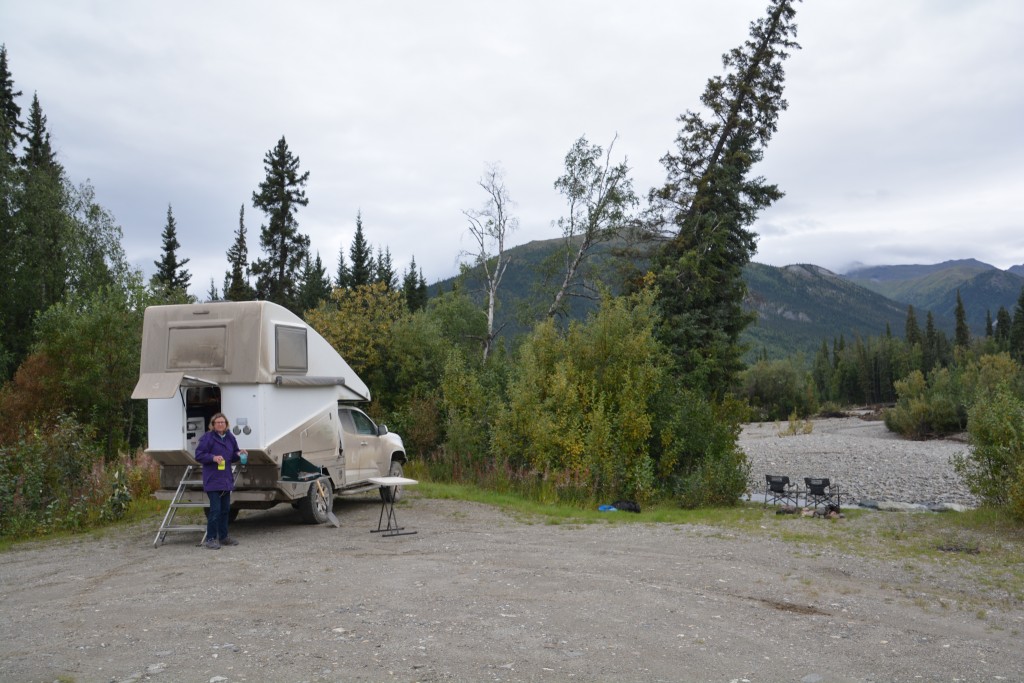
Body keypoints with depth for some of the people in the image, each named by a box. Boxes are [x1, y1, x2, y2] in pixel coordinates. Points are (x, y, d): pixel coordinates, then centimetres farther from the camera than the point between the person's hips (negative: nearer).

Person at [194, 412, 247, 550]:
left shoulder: (230, 438, 10)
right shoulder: (207, 438, -11)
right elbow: (199, 455, -11)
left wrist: (240, 454, -3)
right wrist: (213, 457, -25)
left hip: (226, 479, 7)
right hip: (212, 480, -7)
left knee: (225, 509, 14)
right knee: (215, 510, -10)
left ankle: (223, 536, 25)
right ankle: (210, 539, -1)